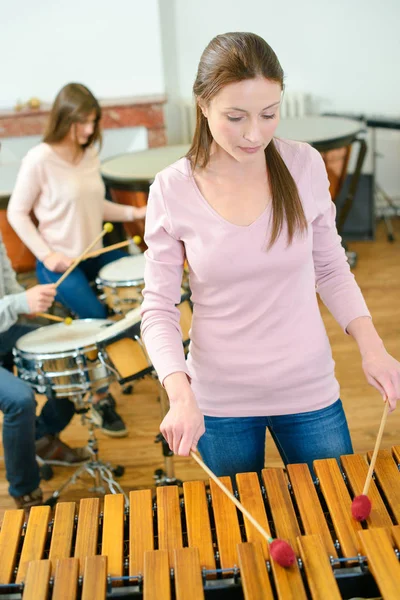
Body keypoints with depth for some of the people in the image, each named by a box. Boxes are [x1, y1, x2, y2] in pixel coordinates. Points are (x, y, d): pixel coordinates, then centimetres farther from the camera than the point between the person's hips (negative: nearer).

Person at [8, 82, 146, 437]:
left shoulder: (90, 155, 7)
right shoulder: (39, 159, -13)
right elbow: (17, 213, -8)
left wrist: (132, 213, 0)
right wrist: (46, 254, -18)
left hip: (95, 252, 7)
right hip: (59, 262, -7)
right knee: (99, 320, -21)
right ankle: (101, 399, -1)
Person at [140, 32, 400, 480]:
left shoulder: (305, 166, -10)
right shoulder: (172, 190, -13)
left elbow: (330, 269, 2)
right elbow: (158, 308, -9)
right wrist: (181, 394, -23)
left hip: (307, 390, 1)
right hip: (218, 400, -1)